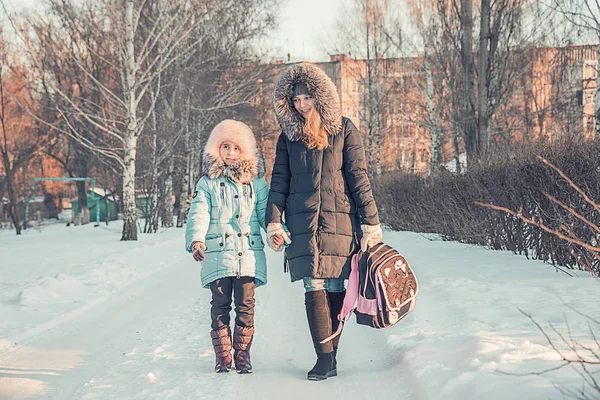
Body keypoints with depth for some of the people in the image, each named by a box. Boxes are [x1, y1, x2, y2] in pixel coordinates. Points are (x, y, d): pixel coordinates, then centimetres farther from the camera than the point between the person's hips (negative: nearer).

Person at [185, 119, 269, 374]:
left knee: (246, 305, -1)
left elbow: (265, 212, 10)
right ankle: (223, 356, 8)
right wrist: (196, 240, -18)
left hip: (248, 254, 1)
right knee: (220, 305, 1)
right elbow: (198, 214, -1)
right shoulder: (207, 184, 8)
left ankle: (243, 353, 9)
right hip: (218, 255, -1)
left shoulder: (256, 183, 13)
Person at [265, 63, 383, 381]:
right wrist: (273, 222, 1)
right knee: (314, 288, -9)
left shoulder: (343, 129, 5)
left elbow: (358, 177, 3)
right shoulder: (288, 135, 12)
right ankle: (326, 359, -9)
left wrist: (370, 222, -2)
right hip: (302, 223, 1)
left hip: (340, 220, -1)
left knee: (335, 288, -1)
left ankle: (329, 357, 7)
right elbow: (279, 181, 11)